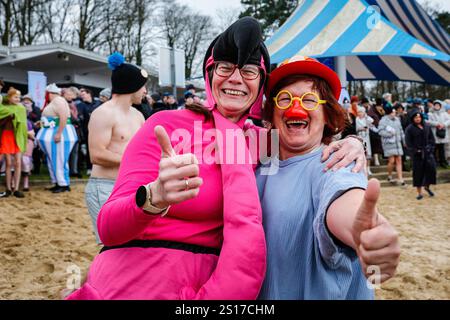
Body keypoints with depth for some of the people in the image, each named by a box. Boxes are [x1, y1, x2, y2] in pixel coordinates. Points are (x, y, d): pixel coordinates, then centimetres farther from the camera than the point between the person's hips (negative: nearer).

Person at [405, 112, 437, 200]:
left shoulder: (427, 126, 9)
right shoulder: (409, 129, -2)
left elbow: (431, 138, 14)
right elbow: (408, 142, -5)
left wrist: (431, 147, 2)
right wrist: (414, 151, -11)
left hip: (427, 151, 3)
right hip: (417, 153, -3)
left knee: (431, 167, -12)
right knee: (418, 172, 0)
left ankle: (427, 186, 13)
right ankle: (419, 193, 10)